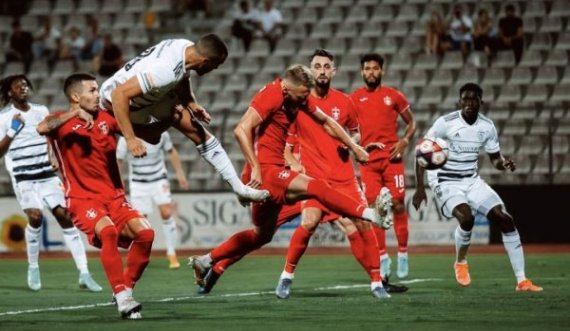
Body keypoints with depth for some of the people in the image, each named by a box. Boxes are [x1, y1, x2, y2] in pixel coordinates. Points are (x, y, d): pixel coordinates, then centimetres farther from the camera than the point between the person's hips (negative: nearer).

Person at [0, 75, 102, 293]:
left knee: (65, 216, -7)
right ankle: (33, 268, 0)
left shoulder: (41, 111, 11)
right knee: (35, 216, -23)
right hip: (23, 177, -4)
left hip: (48, 175, 4)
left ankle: (84, 274, -7)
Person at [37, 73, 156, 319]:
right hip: (82, 199, -5)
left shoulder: (107, 119, 9)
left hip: (114, 196, 5)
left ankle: (126, 288, 3)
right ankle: (122, 299, -30)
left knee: (145, 232, -16)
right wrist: (75, 113, -28)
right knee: (108, 231, -33)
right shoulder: (63, 122, -5)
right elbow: (42, 128, -26)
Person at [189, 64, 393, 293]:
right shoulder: (272, 96, -16)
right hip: (265, 170, -10)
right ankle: (370, 214, -31)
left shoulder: (298, 97, 10)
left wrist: (354, 147, 21)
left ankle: (205, 262, 25)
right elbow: (241, 130, -24)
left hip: (275, 170, 10)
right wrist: (256, 169, -26)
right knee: (316, 187, -24)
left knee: (262, 235, 18)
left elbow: (325, 121, 23)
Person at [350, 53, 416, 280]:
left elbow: (411, 122, 14)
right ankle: (383, 257, 2)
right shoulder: (354, 99, 8)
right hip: (368, 160, 1)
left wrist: (404, 141, -3)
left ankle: (402, 254, 6)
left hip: (392, 157, -1)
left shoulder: (394, 96, 6)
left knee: (398, 204, -4)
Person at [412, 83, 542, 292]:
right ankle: (460, 263, 2)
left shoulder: (487, 126, -1)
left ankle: (521, 280, -2)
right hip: (446, 182, -5)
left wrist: (505, 163, -15)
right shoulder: (445, 123, -15)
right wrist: (419, 187, -13)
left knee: (505, 219, -7)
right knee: (466, 218, -31)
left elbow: (495, 158, 10)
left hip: (472, 181, 5)